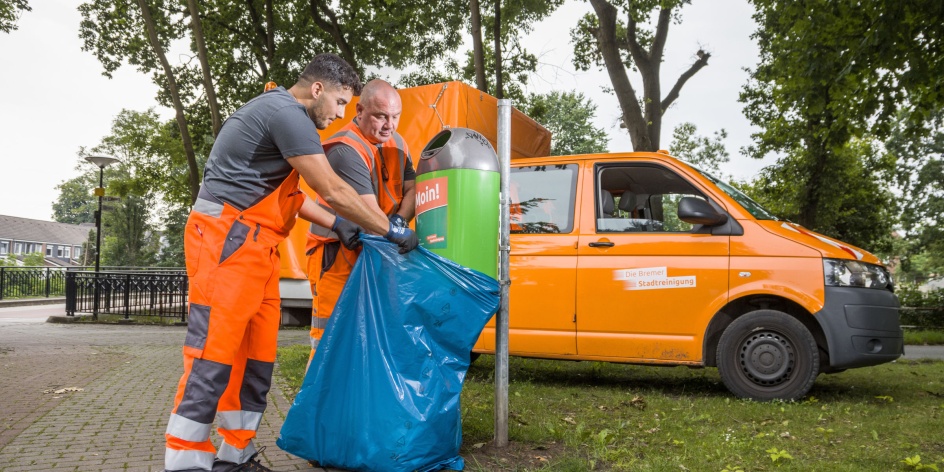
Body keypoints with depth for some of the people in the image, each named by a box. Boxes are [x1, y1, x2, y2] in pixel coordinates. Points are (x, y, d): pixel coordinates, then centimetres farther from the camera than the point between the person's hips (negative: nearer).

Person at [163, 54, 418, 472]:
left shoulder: (279, 113, 20)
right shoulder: (286, 112, -13)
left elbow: (286, 191, 23)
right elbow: (333, 191, -15)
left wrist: (335, 224, 14)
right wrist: (393, 232, -6)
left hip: (253, 245, 10)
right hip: (228, 239, -10)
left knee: (256, 355, 9)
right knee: (213, 356, -10)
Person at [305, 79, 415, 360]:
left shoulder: (397, 144, 9)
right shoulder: (346, 150, -19)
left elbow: (411, 189, 7)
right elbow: (369, 212, -23)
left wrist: (399, 220, -12)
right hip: (337, 255, -7)